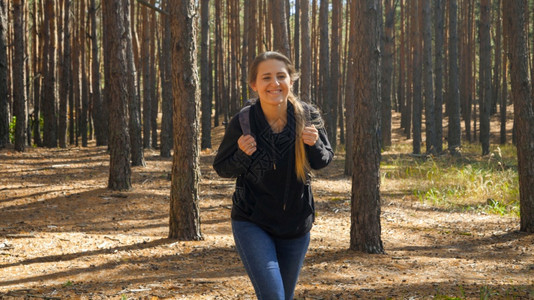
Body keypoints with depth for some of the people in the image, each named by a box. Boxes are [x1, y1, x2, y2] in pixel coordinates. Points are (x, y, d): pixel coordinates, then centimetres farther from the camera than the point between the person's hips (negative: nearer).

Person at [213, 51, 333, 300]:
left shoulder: (307, 117, -11)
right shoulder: (242, 123, -16)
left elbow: (323, 161, 2)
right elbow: (221, 169, -3)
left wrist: (314, 145, -20)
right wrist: (242, 154, -24)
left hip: (296, 224, 3)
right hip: (252, 223, -3)